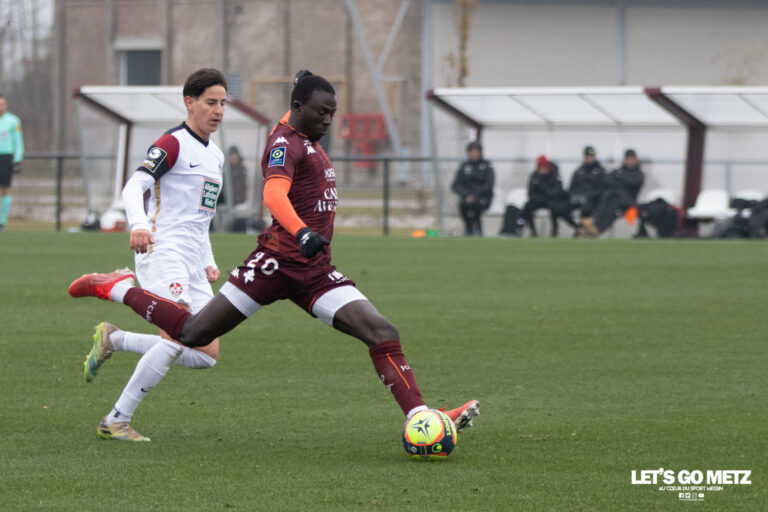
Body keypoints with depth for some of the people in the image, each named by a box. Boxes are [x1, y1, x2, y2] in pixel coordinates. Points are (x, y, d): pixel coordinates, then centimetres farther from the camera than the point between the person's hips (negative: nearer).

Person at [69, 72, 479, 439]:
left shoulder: (310, 145, 18)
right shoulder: (285, 142, -11)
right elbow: (274, 194, -30)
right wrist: (303, 232, -45)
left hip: (315, 271, 8)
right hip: (278, 260, -8)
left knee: (382, 334, -9)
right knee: (194, 333, -2)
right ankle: (116, 289, 19)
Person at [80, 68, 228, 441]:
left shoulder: (215, 156, 21)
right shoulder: (173, 144, -6)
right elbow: (134, 187, -19)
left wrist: (209, 262, 20)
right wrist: (139, 224, -38)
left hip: (193, 263, 8)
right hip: (162, 250, -8)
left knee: (207, 355, 0)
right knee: (178, 337, -25)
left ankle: (114, 340, 13)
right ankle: (116, 421, -17)